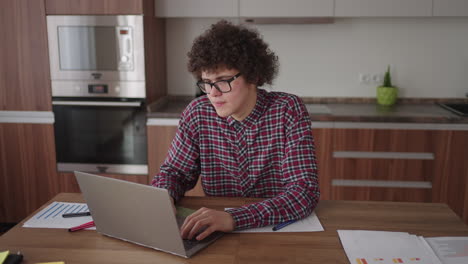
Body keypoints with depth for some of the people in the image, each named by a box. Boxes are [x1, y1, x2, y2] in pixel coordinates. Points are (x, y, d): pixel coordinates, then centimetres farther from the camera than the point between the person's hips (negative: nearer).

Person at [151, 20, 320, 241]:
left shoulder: (288, 111, -14)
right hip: (216, 235, 2)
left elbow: (305, 192, -21)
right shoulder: (197, 113, -5)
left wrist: (234, 219, -34)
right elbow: (174, 172, 6)